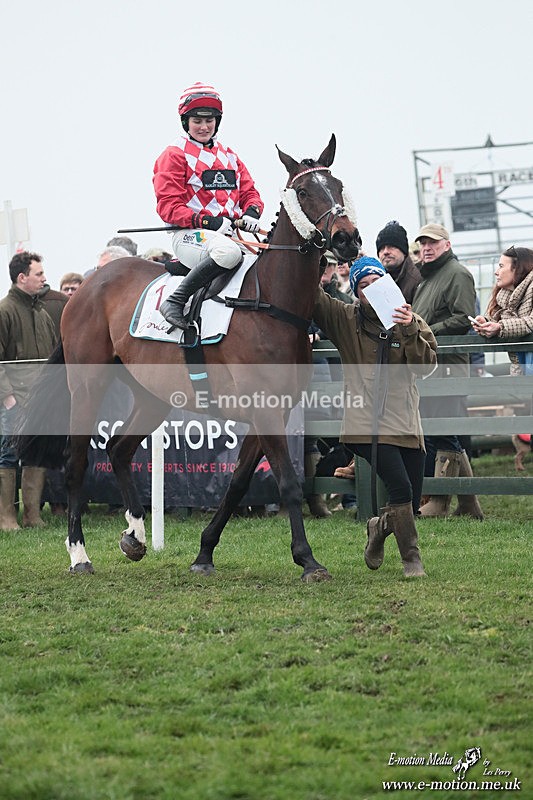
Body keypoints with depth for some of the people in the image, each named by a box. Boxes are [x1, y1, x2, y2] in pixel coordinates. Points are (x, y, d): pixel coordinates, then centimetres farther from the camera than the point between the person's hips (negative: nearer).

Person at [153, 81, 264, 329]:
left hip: (229, 232, 7)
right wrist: (209, 221, -19)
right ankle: (175, 302, -31)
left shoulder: (229, 156, 24)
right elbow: (169, 206, -7)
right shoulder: (174, 155, 2)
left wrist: (251, 212, -6)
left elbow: (249, 192, 20)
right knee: (228, 252, -40)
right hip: (189, 234, -7)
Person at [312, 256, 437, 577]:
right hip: (367, 425, -3)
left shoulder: (411, 321, 7)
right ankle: (412, 559, -5)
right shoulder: (345, 319, 5)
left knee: (411, 504, 7)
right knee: (401, 488, -21)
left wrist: (409, 331, -19)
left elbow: (427, 365, -5)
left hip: (408, 426, 3)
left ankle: (379, 528, 40)